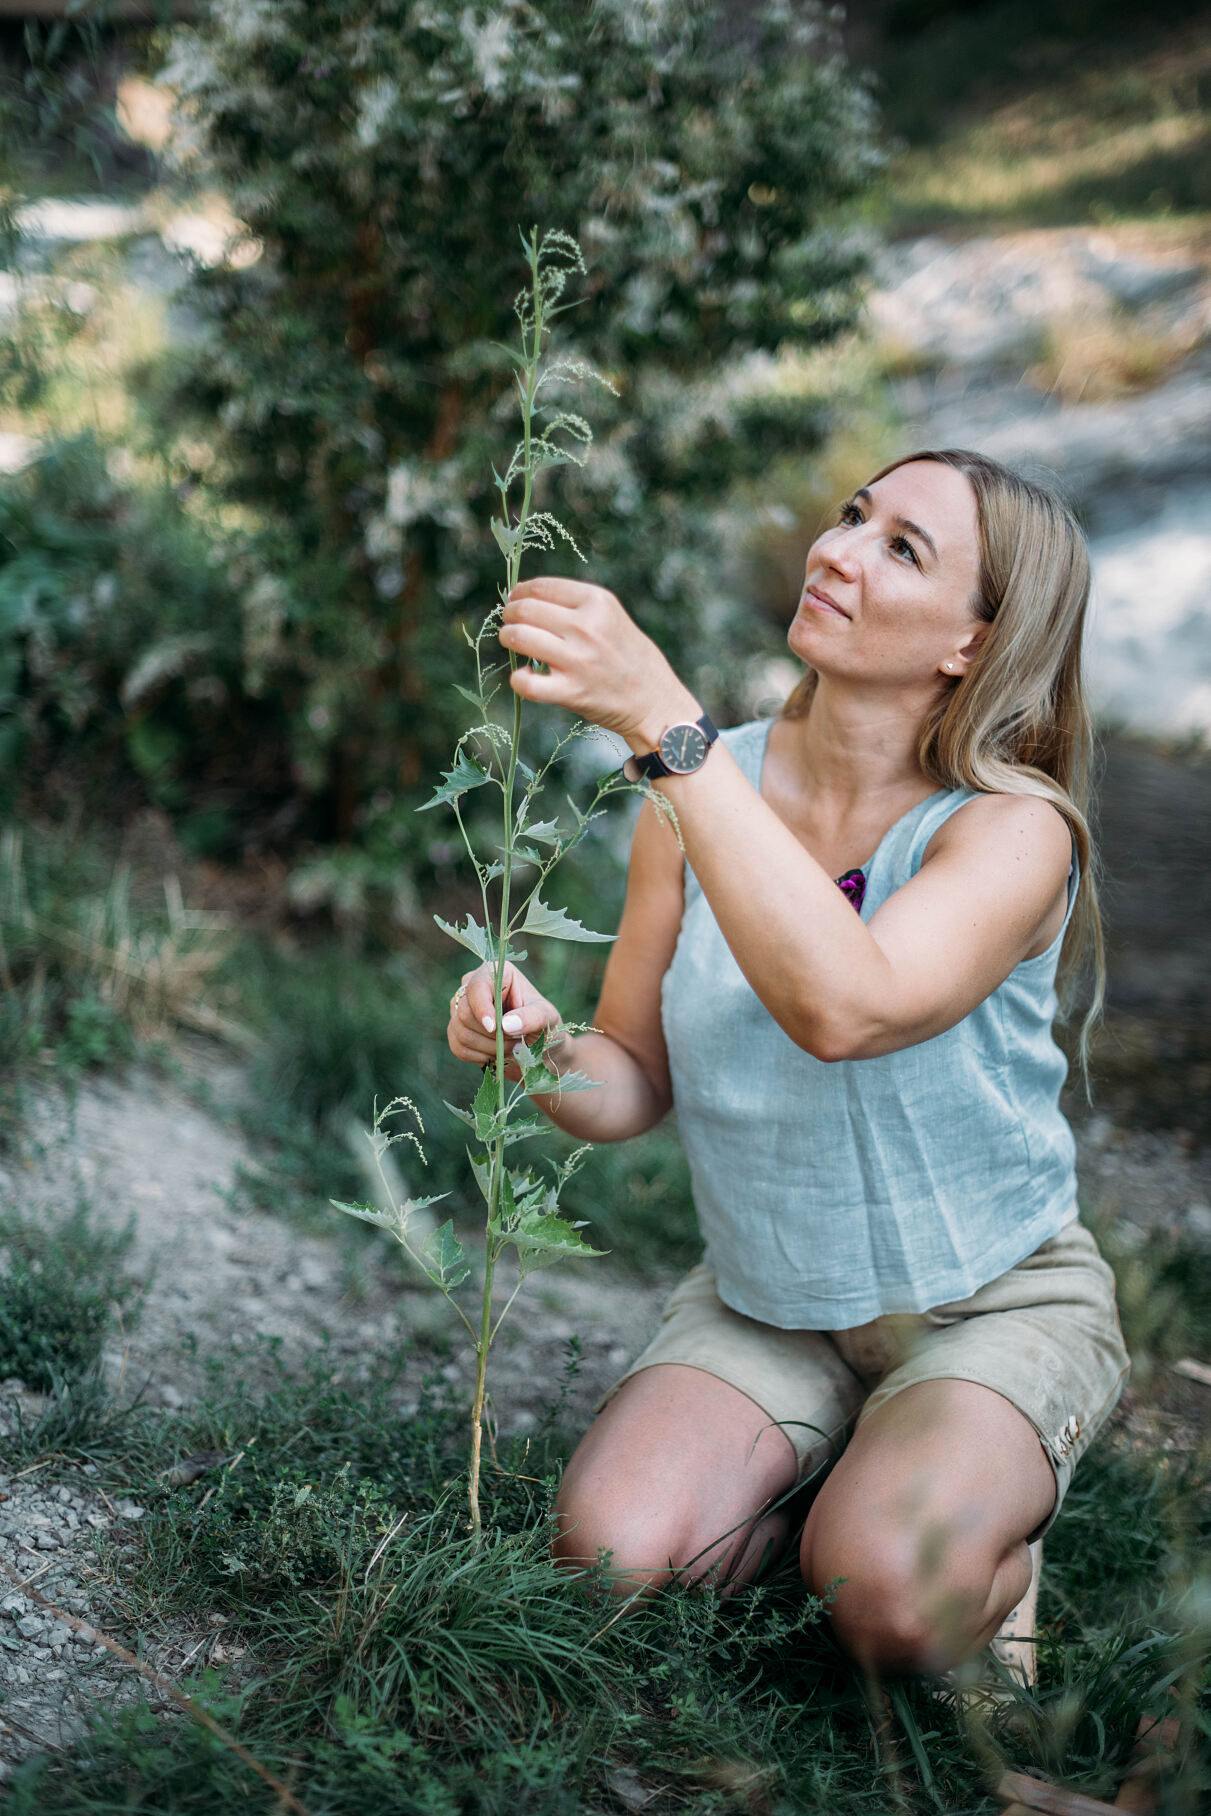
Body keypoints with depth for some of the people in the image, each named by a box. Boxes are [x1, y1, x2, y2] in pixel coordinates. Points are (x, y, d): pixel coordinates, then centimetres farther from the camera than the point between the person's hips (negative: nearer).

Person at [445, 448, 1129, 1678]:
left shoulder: (1013, 827, -20)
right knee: (609, 1555, -19)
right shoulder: (701, 789, -6)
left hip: (993, 1299, -3)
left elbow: (843, 1005, -42)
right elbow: (636, 1082, -1)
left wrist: (659, 718, -45)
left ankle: (994, 1523, 8)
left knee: (886, 1600, -27)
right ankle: (802, 1469, 13)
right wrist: (547, 1051, -26)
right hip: (763, 1301, 4)